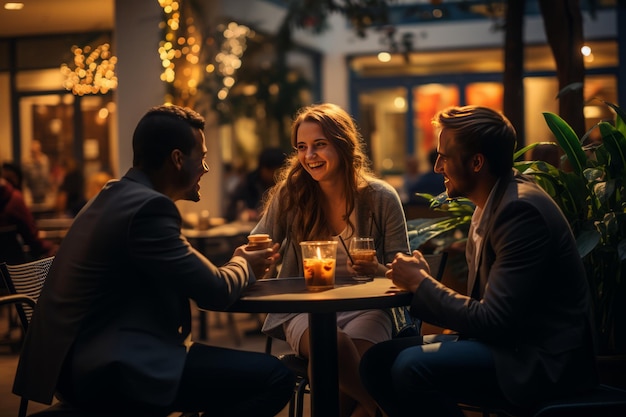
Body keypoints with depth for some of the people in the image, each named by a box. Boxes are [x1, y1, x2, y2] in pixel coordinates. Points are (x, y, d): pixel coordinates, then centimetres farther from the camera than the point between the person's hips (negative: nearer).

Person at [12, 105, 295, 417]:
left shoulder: (118, 195, 14)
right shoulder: (147, 206, -16)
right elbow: (216, 292, -13)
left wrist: (237, 263, 14)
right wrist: (244, 264, 7)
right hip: (109, 368, -11)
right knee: (273, 377, -16)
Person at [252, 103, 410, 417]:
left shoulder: (380, 197, -2)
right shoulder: (289, 193, 1)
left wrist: (377, 271, -20)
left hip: (365, 307, -1)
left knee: (356, 354, -35)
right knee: (335, 345, -34)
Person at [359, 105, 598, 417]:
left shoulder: (522, 209, -20)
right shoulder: (492, 203, 10)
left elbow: (493, 322, -23)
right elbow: (483, 304, 10)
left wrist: (421, 283, -11)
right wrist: (423, 282, -6)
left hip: (544, 359, -9)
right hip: (509, 341, 9)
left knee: (411, 367, -26)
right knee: (377, 361, -2)